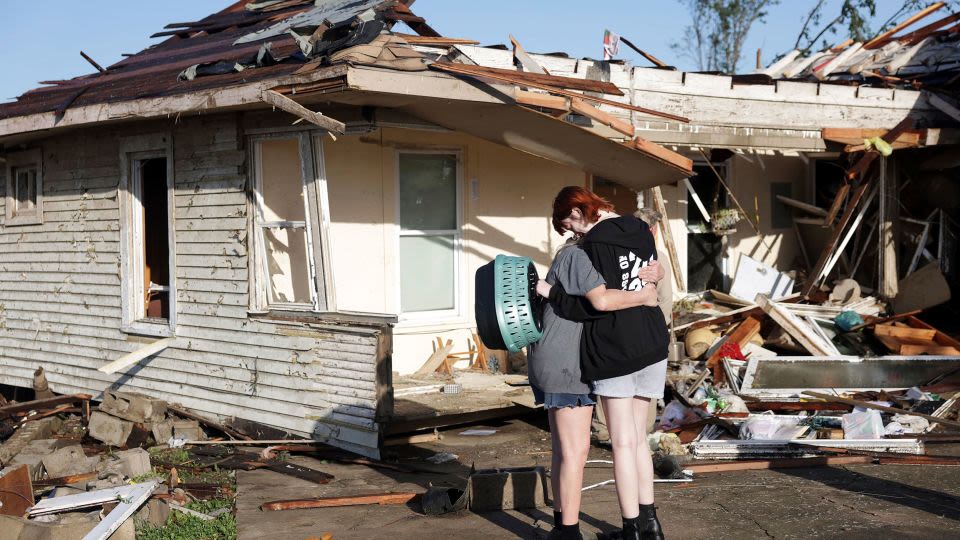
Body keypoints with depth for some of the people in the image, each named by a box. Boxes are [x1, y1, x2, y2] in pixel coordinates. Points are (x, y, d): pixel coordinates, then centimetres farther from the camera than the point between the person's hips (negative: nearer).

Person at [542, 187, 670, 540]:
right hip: (652, 345, 7)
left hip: (613, 350, -7)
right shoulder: (641, 230, 9)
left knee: (623, 443, 2)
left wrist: (548, 291, -9)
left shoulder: (595, 244, -14)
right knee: (638, 438, 16)